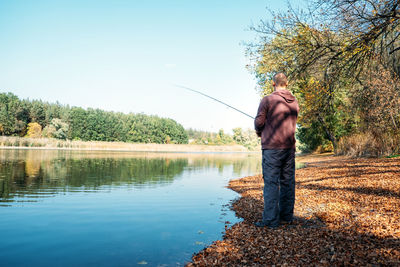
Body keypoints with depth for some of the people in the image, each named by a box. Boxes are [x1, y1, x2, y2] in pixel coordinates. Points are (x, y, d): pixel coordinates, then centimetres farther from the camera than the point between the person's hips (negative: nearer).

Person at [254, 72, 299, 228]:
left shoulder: (268, 100, -8)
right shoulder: (294, 102, 11)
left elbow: (259, 122, -9)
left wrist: (259, 132, 14)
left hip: (272, 147, -6)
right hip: (289, 146, 6)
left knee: (271, 183, -3)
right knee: (287, 181, 11)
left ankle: (271, 220, -1)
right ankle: (286, 216, 21)